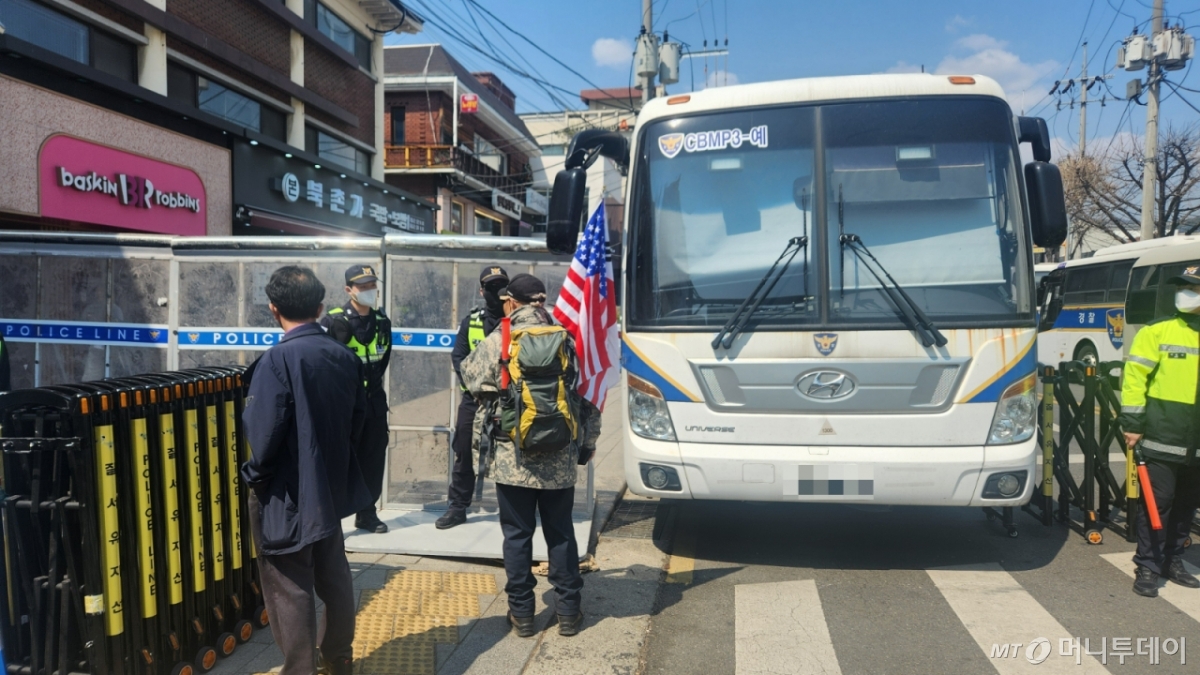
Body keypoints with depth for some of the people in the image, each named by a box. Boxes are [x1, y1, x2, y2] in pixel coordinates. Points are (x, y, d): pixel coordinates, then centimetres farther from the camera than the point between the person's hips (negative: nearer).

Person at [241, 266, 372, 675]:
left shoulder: (278, 360, -21)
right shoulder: (344, 357, -2)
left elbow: (264, 434, -22)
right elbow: (358, 418, 5)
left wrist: (255, 476, -4)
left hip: (285, 496, -7)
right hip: (330, 486, 7)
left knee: (289, 591, 7)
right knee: (334, 578, 21)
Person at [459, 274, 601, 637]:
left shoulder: (496, 342, -8)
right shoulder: (568, 340, 0)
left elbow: (471, 376, 8)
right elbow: (588, 396, 4)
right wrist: (588, 443, 15)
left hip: (512, 457, -2)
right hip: (560, 458, 2)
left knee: (517, 533, 10)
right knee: (560, 532, 13)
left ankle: (521, 612, 19)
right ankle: (568, 611, 21)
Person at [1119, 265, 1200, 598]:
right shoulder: (1158, 332, -3)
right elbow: (1135, 375, -6)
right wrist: (1132, 423, -11)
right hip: (1163, 438, -4)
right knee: (1158, 501, -3)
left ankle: (1173, 560, 27)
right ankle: (1148, 566, 6)